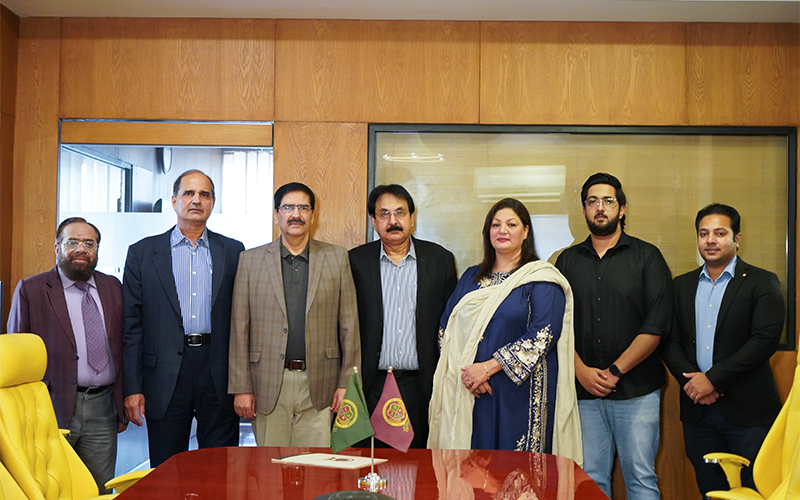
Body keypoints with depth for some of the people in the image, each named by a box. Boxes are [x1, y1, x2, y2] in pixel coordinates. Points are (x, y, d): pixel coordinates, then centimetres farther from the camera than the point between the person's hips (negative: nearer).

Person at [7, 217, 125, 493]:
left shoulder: (113, 287, 11)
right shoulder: (30, 290, 0)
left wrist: (123, 407, 11)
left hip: (102, 408, 3)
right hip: (52, 408, -3)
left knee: (100, 491, 7)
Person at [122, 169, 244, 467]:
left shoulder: (234, 252, 9)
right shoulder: (142, 253, 6)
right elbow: (131, 325, 3)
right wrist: (132, 387, -3)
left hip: (219, 375, 1)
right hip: (165, 377, -1)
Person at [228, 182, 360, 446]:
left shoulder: (337, 258, 7)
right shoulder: (251, 260, 7)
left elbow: (349, 324, 6)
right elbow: (240, 328, 4)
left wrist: (347, 383, 1)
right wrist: (241, 387, -1)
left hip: (319, 387, 0)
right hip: (269, 385, 0)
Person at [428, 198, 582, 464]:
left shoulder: (541, 279, -2)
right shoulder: (472, 277, 15)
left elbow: (543, 334, -13)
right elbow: (447, 326, 11)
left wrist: (488, 367, -15)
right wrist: (465, 371, -6)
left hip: (521, 391, -4)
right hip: (470, 392, 4)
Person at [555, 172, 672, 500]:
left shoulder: (646, 257, 5)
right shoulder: (568, 261, 13)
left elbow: (656, 325, -5)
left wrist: (615, 371, -11)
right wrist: (581, 370, -8)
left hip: (637, 390, -2)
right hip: (584, 389, 2)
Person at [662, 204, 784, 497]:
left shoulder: (762, 283, -1)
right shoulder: (682, 286, 12)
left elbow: (766, 339, -13)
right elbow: (670, 341, 7)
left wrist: (713, 379, -16)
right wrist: (691, 380, -11)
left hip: (747, 410, -4)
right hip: (697, 411, 4)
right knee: (710, 490, 11)